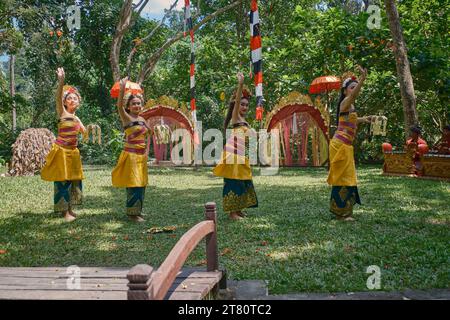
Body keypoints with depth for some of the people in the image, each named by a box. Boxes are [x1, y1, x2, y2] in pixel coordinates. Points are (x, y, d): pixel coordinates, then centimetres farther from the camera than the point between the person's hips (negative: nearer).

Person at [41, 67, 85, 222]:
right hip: (61, 150, -7)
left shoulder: (76, 118, 13)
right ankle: (65, 212, -1)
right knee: (63, 180, -6)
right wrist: (61, 82, -39)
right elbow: (58, 98, -24)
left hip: (73, 152, 7)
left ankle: (69, 208, 20)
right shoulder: (62, 112, -5)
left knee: (74, 179, 9)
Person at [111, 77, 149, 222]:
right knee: (133, 184, -6)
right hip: (131, 155, -7)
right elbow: (119, 106, -26)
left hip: (142, 155, 7)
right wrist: (122, 89, -36)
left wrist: (146, 151, 13)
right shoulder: (126, 117, -7)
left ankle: (137, 210, 24)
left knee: (141, 184, 12)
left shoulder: (142, 119, 11)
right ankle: (132, 213, 2)